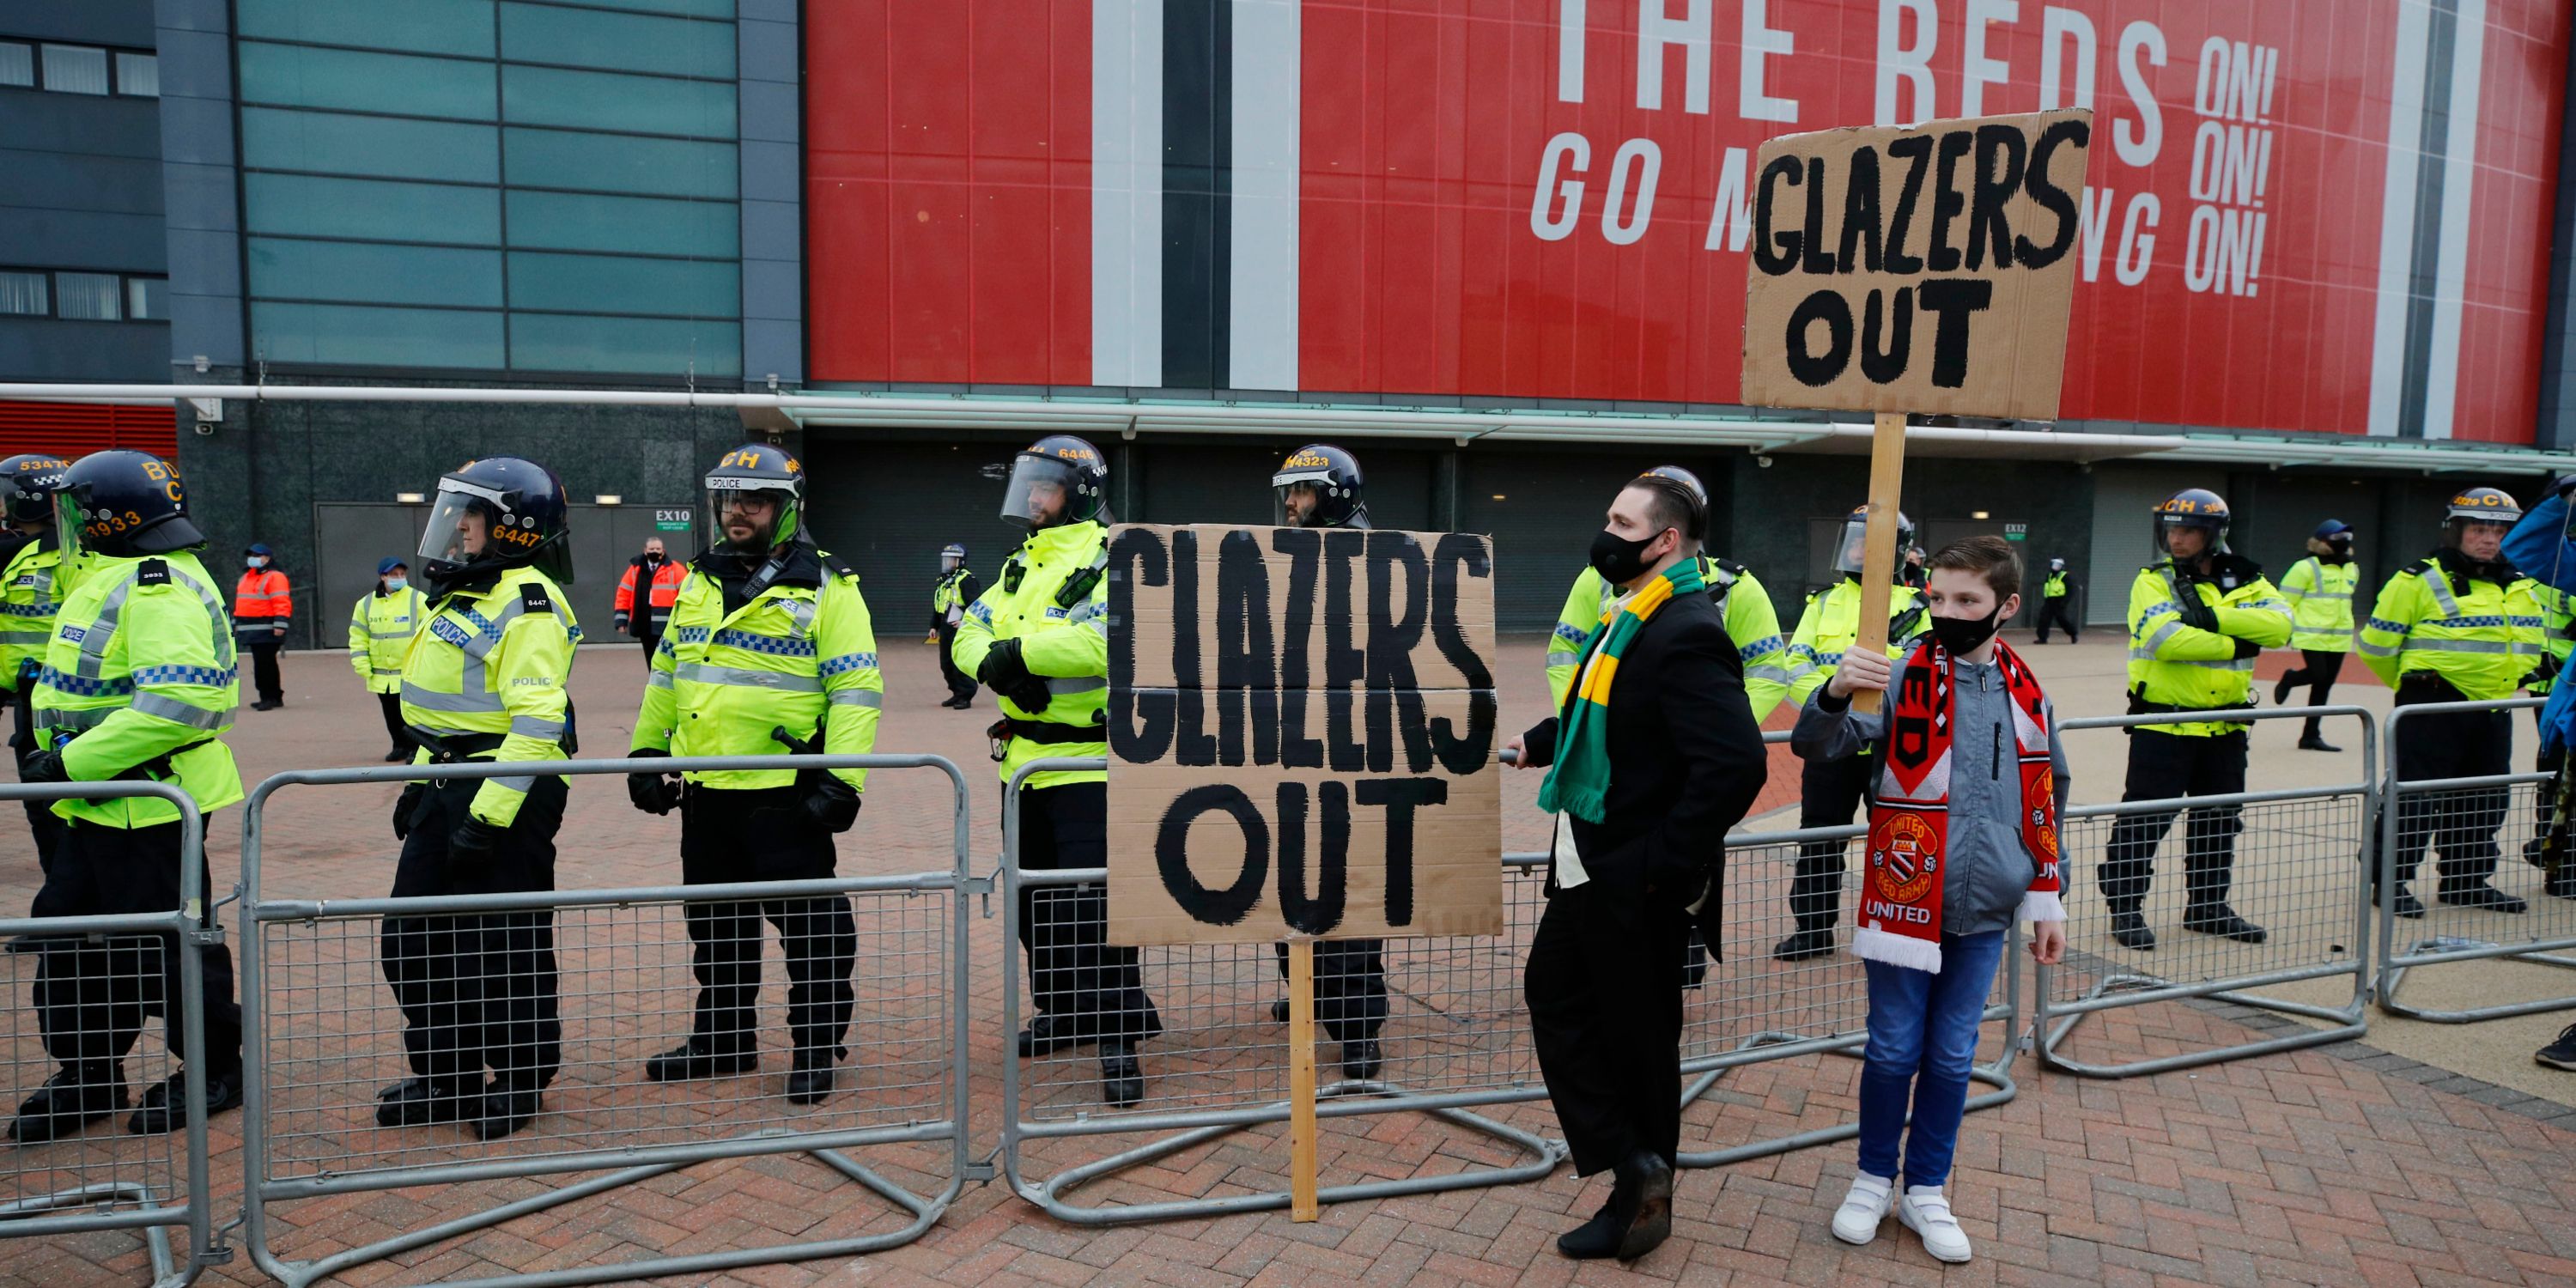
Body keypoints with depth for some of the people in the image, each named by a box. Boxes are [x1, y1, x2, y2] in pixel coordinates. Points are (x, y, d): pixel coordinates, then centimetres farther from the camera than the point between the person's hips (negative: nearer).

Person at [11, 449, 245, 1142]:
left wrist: (72, 762, -25)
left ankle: (213, 1070, 16)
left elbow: (176, 701, -29)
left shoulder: (160, 589, -20)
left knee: (167, 940, 1)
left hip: (152, 802, -10)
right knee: (68, 929, 15)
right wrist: (61, 758, 15)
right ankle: (89, 1074, 28)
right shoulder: (111, 579, 14)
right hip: (98, 802, 10)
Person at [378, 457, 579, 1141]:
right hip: (449, 787, 10)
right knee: (413, 939, 14)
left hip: (509, 795, -10)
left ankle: (521, 1080, 18)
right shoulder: (465, 595, 16)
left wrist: (490, 814, -26)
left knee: (504, 946, 1)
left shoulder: (527, 604, -17)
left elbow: (536, 722, -24)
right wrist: (419, 781, 22)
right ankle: (446, 1076, 27)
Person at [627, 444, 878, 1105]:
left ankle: (818, 1046, 13)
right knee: (716, 923, 18)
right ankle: (723, 1038, 32)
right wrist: (646, 750, 17)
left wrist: (842, 780, -19)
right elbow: (666, 673, 21)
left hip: (784, 796, -7)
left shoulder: (825, 590, -8)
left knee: (810, 925, 0)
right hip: (704, 791, 7)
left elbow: (856, 689, -13)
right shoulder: (699, 584, 13)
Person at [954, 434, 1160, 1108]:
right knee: (1035, 899, 18)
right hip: (1028, 760, 9)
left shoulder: (1110, 561, -12)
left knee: (1094, 902, -12)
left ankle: (1120, 1037, -5)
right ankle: (1063, 1010, 34)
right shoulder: (1023, 564, 16)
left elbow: (1102, 642, -29)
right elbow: (971, 631, 10)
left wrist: (1016, 651, -19)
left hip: (1088, 765, -9)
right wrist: (996, 666, -13)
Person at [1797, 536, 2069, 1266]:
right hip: (1905, 900, -3)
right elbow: (1815, 746, -20)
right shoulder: (1902, 681, -9)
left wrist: (2046, 902, 12)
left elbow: (2045, 803, 12)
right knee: (1894, 1049, 7)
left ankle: (1926, 1191, 28)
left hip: (1984, 910, 3)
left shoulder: (2026, 697, 3)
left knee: (1952, 1056, 12)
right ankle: (1873, 1179, 27)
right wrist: (1837, 694, -41)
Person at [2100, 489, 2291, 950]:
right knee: (2145, 817, -3)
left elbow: (2280, 625, -11)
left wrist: (2215, 618, -21)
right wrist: (2233, 645, -15)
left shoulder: (2246, 581, 7)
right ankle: (2125, 906, 7)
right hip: (2163, 722, -5)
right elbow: (2166, 638, -22)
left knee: (2219, 818, 15)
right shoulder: (2155, 580, -5)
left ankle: (2207, 906, 29)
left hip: (2225, 725, 5)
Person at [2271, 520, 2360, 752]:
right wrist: (2288, 629, -11)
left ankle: (2310, 736, 12)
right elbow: (2286, 600, -10)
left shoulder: (2352, 570, 11)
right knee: (2318, 676, -17)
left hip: (2338, 638, 7)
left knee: (2324, 685, 6)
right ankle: (2290, 679, 18)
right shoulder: (2306, 568, -10)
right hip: (2312, 635, -6)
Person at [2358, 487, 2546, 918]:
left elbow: (2532, 645, 27)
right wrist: (2414, 685, 7)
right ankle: (2392, 881, 2)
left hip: (2494, 709, 7)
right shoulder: (2420, 580, -10)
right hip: (2434, 707, -7)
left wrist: (2500, 683, 20)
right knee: (2417, 795, -6)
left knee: (2486, 799, 13)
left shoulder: (2521, 587, 12)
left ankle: (2467, 880, 25)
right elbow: (2376, 645, -6)